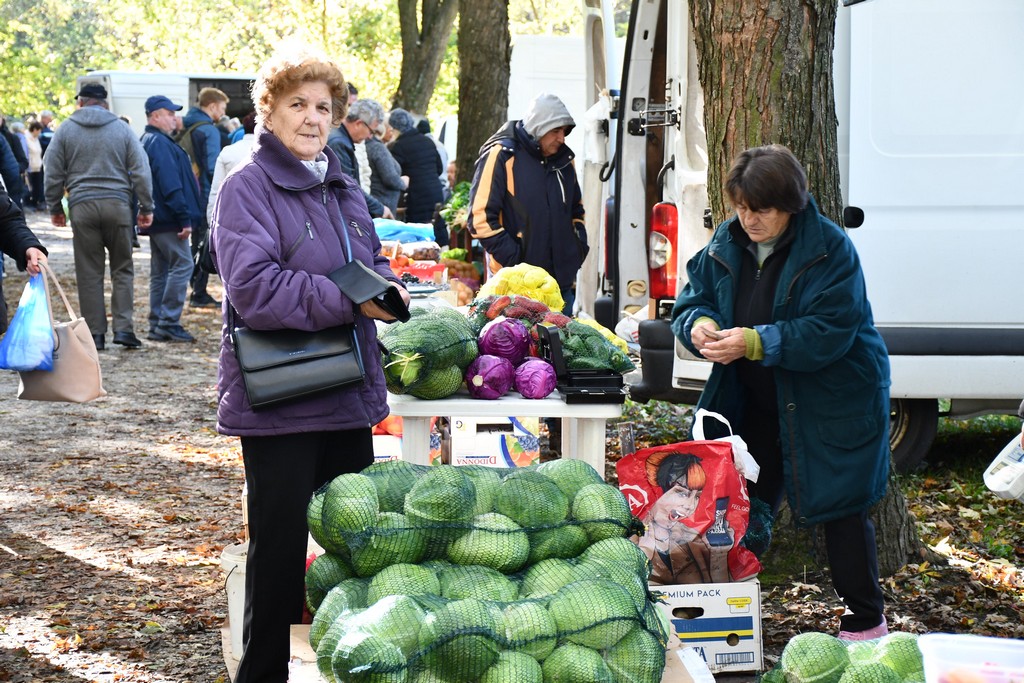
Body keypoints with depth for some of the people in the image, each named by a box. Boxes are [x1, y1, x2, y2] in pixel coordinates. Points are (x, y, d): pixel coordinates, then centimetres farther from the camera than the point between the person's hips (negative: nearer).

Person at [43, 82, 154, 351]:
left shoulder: (65, 130, 6)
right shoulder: (122, 128, 6)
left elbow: (52, 173, 7)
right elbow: (141, 170, 3)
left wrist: (55, 208, 16)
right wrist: (146, 207, 8)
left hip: (82, 207, 0)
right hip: (118, 205, 0)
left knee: (89, 273, 5)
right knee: (122, 269, 9)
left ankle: (95, 332, 5)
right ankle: (123, 327, 0)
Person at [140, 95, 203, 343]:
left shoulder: (147, 142, 19)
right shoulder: (160, 143, -14)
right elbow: (170, 184, -20)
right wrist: (184, 218, -21)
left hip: (156, 220, 11)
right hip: (168, 219, -11)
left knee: (160, 271, 12)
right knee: (182, 264, -9)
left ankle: (157, 326, 13)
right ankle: (168, 322, -12)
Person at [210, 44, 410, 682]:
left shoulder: (344, 188, 14)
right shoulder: (247, 188, -11)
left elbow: (373, 262, 23)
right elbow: (254, 288, -22)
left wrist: (387, 287, -1)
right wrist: (351, 300, -22)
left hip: (349, 397, 8)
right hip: (280, 405, -7)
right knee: (281, 543, 0)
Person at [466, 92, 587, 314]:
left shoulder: (563, 159, 14)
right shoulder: (501, 156, -9)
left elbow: (576, 209, 29)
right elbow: (481, 216, -14)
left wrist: (579, 245, 11)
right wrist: (512, 257, -18)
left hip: (562, 280, 7)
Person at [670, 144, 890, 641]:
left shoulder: (830, 249, -18)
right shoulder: (726, 243, 0)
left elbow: (829, 333, -25)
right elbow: (692, 298, 7)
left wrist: (755, 343, -33)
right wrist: (699, 324, -18)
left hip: (831, 403, -5)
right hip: (754, 402, 6)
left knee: (839, 507, 0)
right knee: (742, 503, 9)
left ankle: (865, 622, 13)